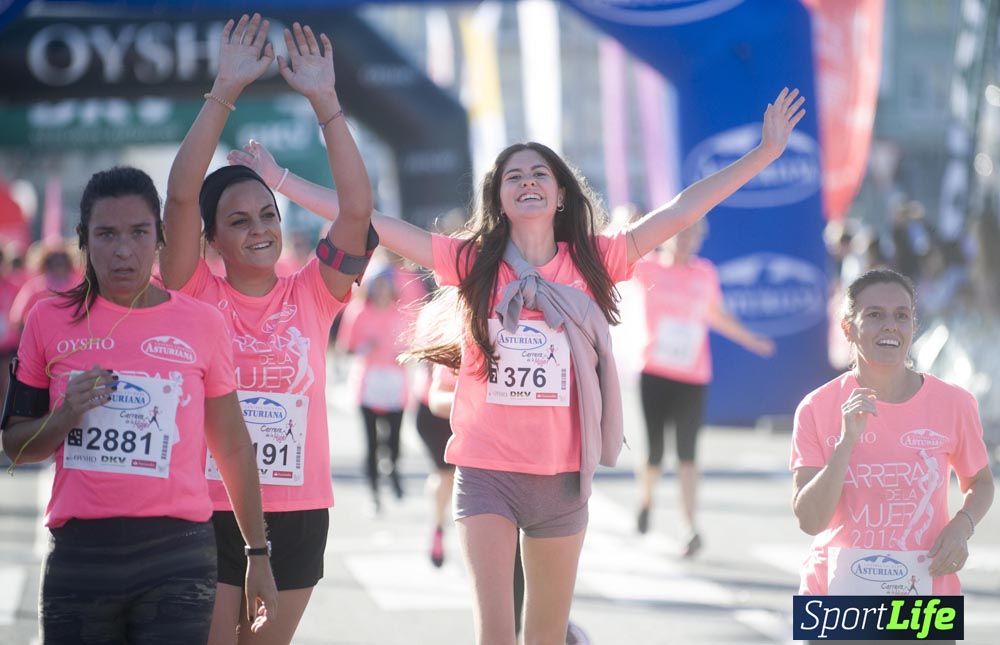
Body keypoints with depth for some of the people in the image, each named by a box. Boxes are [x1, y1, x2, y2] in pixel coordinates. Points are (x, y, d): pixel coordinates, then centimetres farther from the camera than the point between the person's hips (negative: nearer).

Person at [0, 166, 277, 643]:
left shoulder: (200, 323, 5)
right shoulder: (51, 321, 5)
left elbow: (233, 449, 11)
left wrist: (258, 553, 11)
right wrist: (64, 417, -8)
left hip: (177, 553, -1)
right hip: (79, 554, 1)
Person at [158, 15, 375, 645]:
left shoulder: (311, 297, 4)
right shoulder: (196, 295, -1)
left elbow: (358, 208, -7)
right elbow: (182, 194, -13)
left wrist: (325, 101, -12)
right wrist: (225, 91, -17)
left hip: (299, 513, 2)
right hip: (210, 509, -2)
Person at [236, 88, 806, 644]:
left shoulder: (592, 262, 1)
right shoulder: (471, 261, 0)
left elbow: (683, 211, 0)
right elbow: (368, 219, -1)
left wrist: (765, 154, -3)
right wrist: (281, 181, -3)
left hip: (562, 474, 1)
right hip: (486, 470, -1)